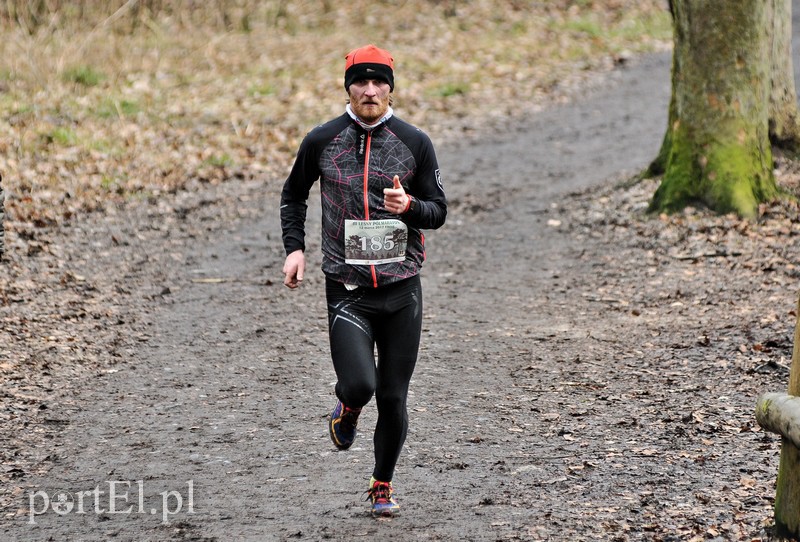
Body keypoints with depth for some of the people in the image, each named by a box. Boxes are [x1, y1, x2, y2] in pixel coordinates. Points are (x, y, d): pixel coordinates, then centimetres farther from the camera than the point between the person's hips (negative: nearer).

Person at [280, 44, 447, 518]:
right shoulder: (322, 141, 2)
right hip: (347, 290, -1)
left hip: (401, 288, 1)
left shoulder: (415, 143, 2)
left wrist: (409, 206, -15)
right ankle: (347, 408, 18)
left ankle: (383, 484, 26)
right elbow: (294, 195, 18)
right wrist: (295, 248, 5)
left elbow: (439, 210, 7)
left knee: (393, 398, 4)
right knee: (360, 384, -20)